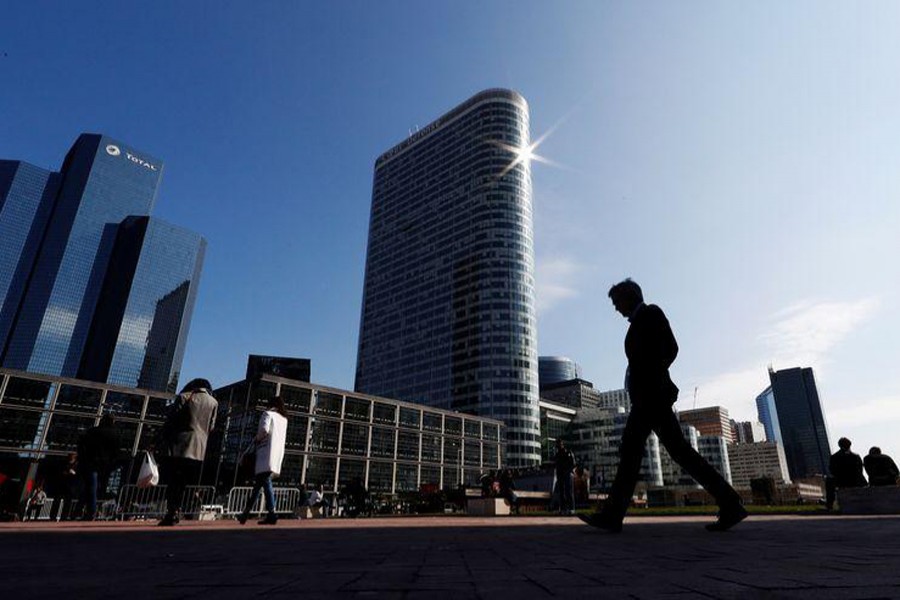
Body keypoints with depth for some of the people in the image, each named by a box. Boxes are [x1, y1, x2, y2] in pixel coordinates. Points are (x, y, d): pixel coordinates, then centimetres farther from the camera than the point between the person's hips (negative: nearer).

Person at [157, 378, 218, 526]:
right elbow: (210, 427, 10)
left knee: (172, 482, 3)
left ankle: (171, 513, -5)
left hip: (178, 446, -2)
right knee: (181, 483, 10)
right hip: (197, 449, 3)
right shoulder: (213, 403, 8)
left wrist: (162, 437, 7)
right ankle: (173, 514, 6)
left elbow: (170, 420, -1)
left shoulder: (184, 397, 1)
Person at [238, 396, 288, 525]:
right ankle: (246, 513, 13)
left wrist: (256, 439, 2)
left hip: (267, 454, -7)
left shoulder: (268, 414, 2)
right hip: (278, 455, 7)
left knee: (266, 483, -12)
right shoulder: (284, 419, 23)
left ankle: (271, 513, -19)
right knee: (258, 483, 12)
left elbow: (264, 429, -16)